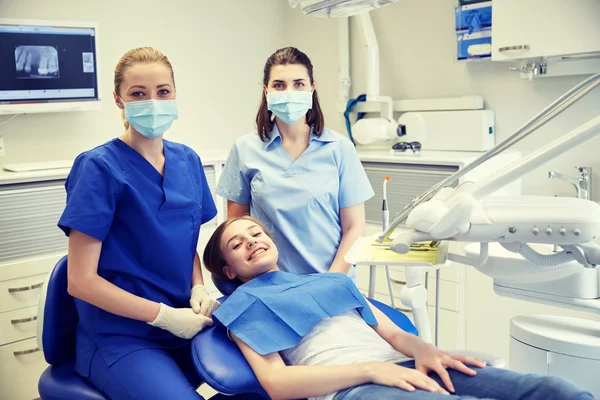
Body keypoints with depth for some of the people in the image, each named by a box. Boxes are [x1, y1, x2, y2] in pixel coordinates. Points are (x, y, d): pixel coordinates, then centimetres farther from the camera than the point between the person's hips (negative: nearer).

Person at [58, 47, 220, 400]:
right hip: (120, 338, -5)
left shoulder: (188, 161, 5)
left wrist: (199, 290, -4)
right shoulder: (99, 167, -12)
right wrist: (166, 315, -16)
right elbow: (81, 281, -13)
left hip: (186, 325, 5)